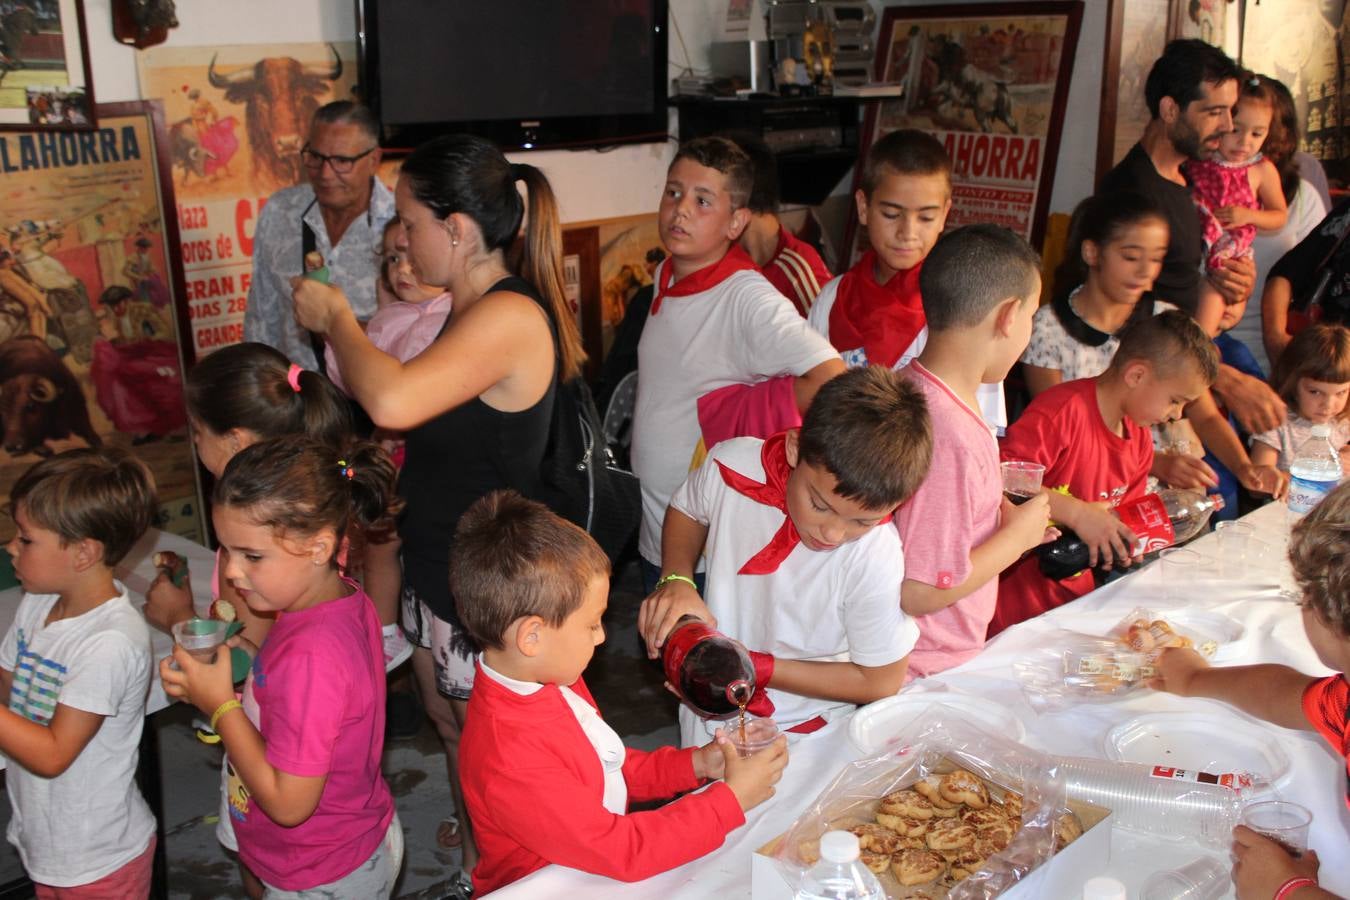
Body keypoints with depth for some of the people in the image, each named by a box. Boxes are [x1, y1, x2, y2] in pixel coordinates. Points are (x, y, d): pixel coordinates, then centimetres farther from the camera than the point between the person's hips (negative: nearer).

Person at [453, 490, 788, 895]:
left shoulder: (552, 680, -2)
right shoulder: (511, 758, -28)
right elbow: (621, 851, -24)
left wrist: (695, 764, 0)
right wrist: (732, 798, -18)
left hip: (601, 868, 7)